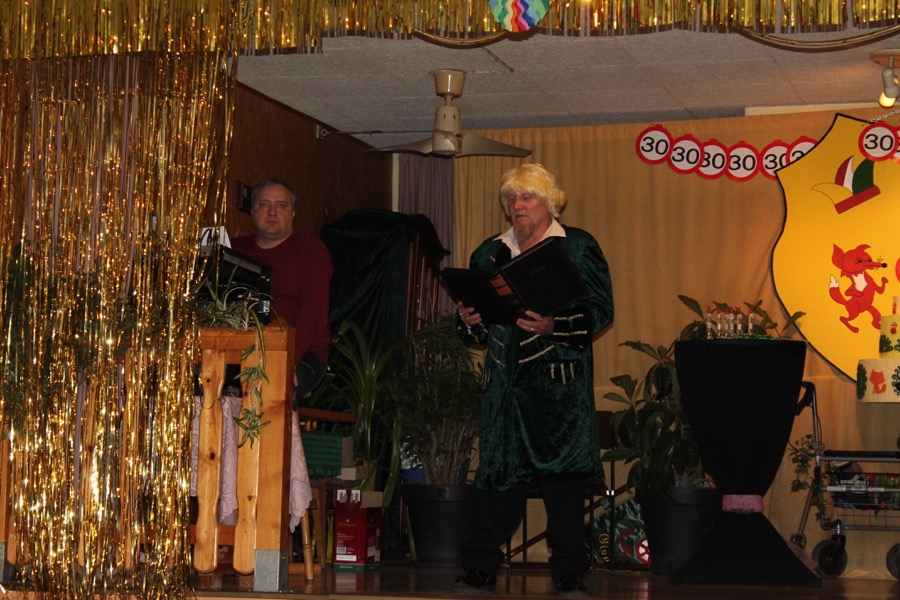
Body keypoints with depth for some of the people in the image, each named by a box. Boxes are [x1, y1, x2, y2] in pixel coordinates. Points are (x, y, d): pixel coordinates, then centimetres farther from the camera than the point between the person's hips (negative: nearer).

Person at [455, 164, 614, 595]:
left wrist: (554, 326, -20)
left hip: (560, 382, -3)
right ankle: (480, 571, 5)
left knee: (563, 473, -5)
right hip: (505, 380, 4)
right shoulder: (489, 254, 18)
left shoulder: (578, 246, 4)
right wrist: (469, 320, -2)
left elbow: (600, 310, -4)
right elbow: (477, 328, 22)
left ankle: (568, 575, 2)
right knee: (498, 473, 0)